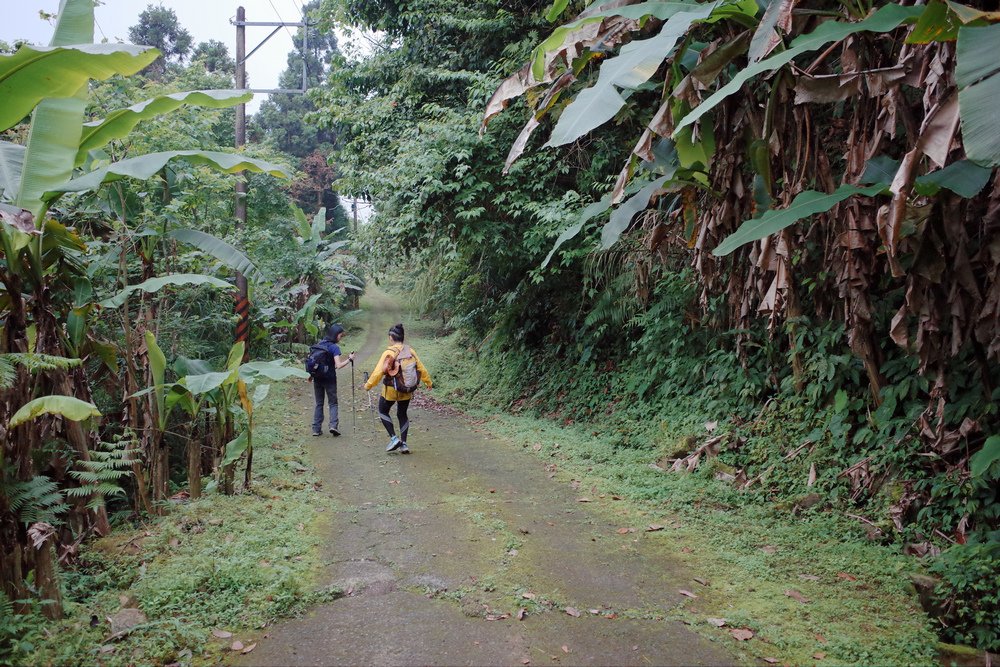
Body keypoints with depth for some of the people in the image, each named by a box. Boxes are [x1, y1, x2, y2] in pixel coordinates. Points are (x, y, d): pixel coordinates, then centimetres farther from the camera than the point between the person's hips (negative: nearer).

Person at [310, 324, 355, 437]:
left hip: (317, 378, 5)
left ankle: (316, 429, 11)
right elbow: (338, 365, -22)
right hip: (330, 379, -5)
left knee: (319, 403, 13)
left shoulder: (319, 344, 5)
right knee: (333, 403, 8)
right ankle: (334, 425, -9)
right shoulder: (335, 347, -13)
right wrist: (349, 359, -11)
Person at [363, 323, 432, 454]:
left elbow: (378, 372, -17)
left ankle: (394, 438, 6)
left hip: (391, 389, -4)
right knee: (402, 414, 20)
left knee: (383, 411, 18)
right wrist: (428, 382, 18)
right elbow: (421, 369, 2)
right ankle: (403, 444, 17)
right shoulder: (410, 351, -4)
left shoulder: (388, 353, -17)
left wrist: (368, 385, -3)